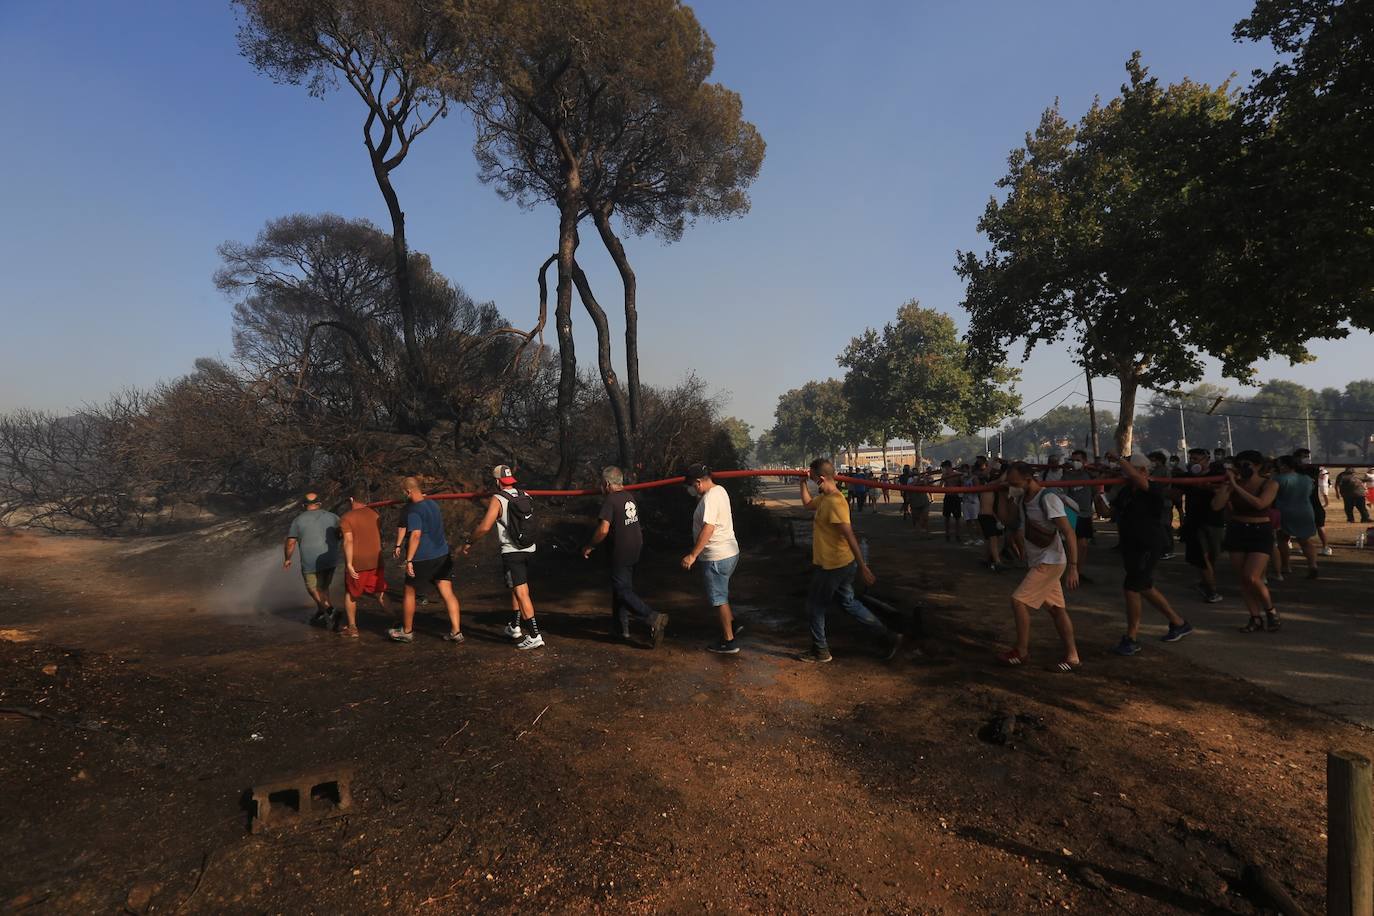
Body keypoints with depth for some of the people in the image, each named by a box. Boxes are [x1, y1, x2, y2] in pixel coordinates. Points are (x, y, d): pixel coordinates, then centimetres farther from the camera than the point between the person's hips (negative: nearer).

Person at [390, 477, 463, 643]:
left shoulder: (414, 510, -13)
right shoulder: (433, 504, 13)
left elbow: (415, 535, -24)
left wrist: (409, 560, -22)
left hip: (422, 558, -7)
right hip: (443, 555, 7)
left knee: (409, 592, 13)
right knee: (448, 593, 2)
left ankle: (407, 631, 24)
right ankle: (456, 631, -1)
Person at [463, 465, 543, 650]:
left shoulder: (498, 499, -12)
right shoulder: (525, 496, 7)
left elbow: (485, 527, -18)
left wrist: (469, 542, -5)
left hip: (512, 552, -7)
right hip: (529, 549, 7)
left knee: (521, 593, -7)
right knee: (516, 589, 22)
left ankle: (535, 636, -11)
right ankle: (514, 627, 31)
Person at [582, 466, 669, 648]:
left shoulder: (610, 501, -16)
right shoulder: (630, 497, 10)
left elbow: (603, 530, -23)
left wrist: (589, 547, -9)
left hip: (621, 553, -9)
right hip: (636, 549, 9)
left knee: (623, 591, -5)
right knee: (621, 587, 19)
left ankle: (654, 619, -17)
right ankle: (622, 628, 25)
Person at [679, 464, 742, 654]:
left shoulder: (710, 497, -21)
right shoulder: (719, 490, 10)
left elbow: (708, 528, -28)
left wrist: (692, 555, -26)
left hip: (717, 557, -10)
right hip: (729, 552, 10)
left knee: (719, 598, 2)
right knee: (721, 594, 25)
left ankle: (729, 641, 11)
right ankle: (731, 624, 33)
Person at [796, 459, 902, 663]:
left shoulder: (834, 502, -25)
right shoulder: (824, 498, 6)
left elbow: (850, 536, -27)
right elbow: (807, 503, 28)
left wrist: (863, 567, -28)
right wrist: (803, 482, 17)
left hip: (832, 567, -9)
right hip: (839, 564, 9)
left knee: (815, 607, 7)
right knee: (849, 603, 18)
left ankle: (820, 651, 23)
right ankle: (888, 637, 22)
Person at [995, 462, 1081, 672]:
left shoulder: (1048, 499, -21)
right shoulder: (1022, 498, 4)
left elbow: (1069, 533, -24)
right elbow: (1005, 520, 11)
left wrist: (1073, 567, -28)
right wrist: (1008, 496, 0)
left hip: (1050, 563, -9)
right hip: (1038, 562, 9)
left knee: (1019, 600, -10)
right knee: (1056, 609, 12)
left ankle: (1021, 652, 3)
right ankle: (1072, 656, 19)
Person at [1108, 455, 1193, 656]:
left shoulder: (1152, 492, -18)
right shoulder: (1125, 491, 5)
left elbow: (1136, 477, -38)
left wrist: (1118, 460, -30)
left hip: (1147, 547, -9)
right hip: (1130, 547, 9)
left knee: (1131, 588, -9)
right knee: (1145, 588, 20)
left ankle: (1132, 639, 2)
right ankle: (1179, 623, 39)